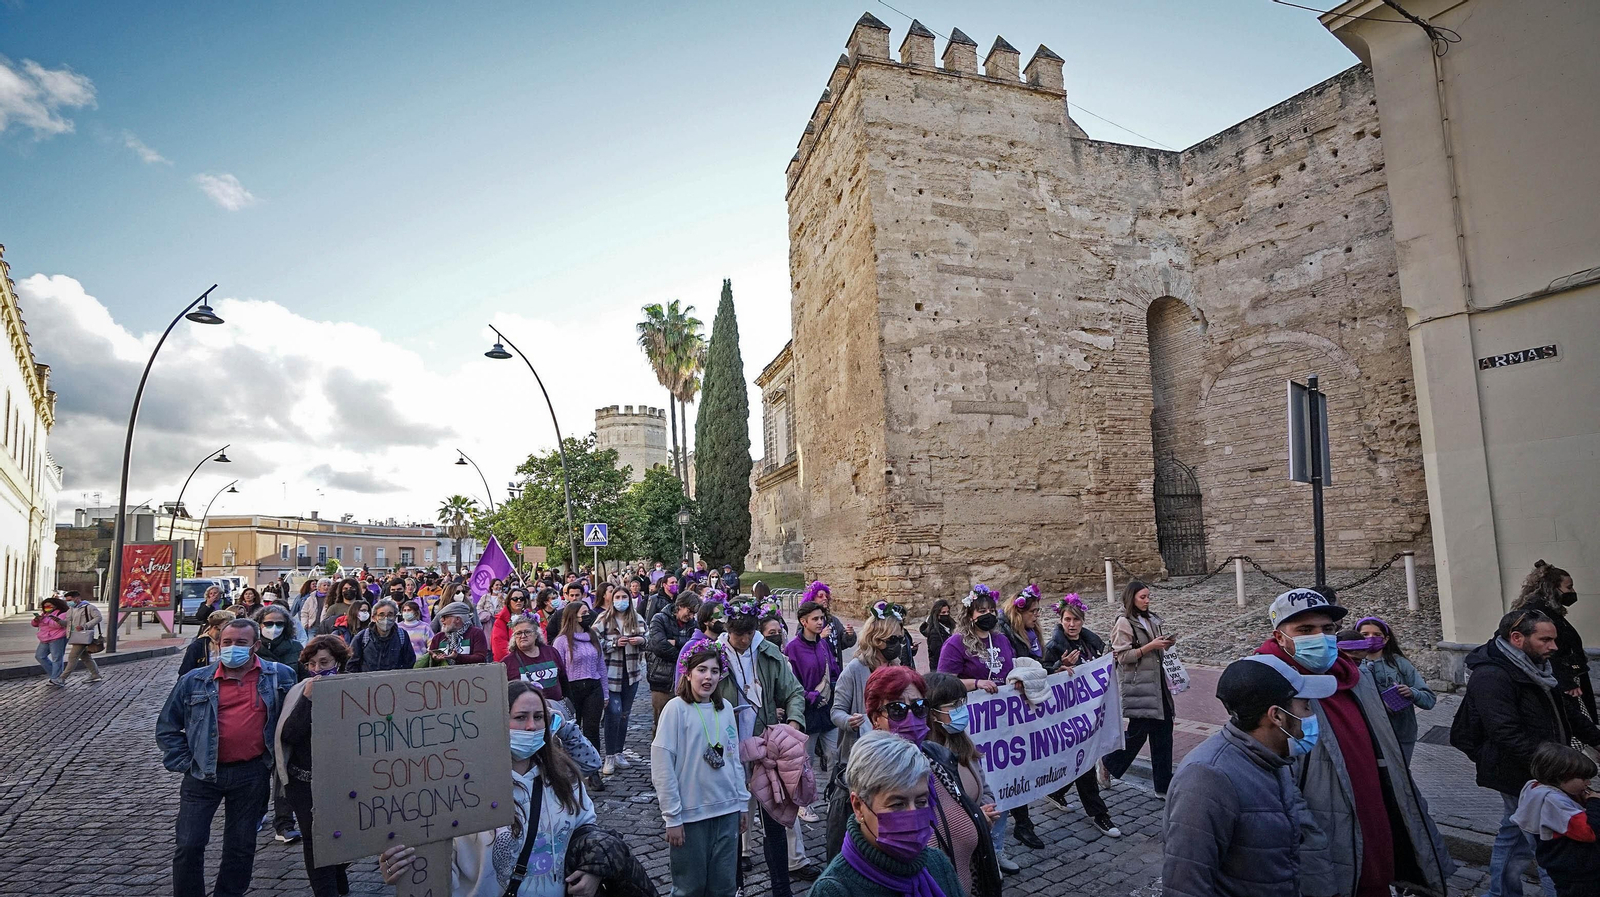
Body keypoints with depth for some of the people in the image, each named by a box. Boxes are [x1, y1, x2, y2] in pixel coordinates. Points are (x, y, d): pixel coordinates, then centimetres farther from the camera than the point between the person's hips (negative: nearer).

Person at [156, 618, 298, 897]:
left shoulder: (280, 677, -1)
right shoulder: (195, 681, 0)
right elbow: (166, 727, 8)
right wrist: (184, 763, 0)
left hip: (252, 775, 0)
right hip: (203, 773, 0)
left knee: (241, 847, 11)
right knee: (189, 846, 2)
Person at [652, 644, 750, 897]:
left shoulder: (726, 708, 3)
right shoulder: (676, 708, -12)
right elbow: (662, 767, -12)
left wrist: (742, 801, 11)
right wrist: (672, 817, -12)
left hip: (728, 810, 4)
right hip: (690, 813, -4)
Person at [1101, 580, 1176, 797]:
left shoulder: (1152, 619, 13)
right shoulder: (1124, 623, -11)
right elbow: (1123, 656, -16)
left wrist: (1167, 644, 4)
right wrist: (1150, 646, -20)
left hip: (1156, 681, 8)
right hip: (1137, 685, -7)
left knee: (1163, 730, 7)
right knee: (1138, 731, -2)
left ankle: (1164, 786, 15)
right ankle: (1107, 765, 20)